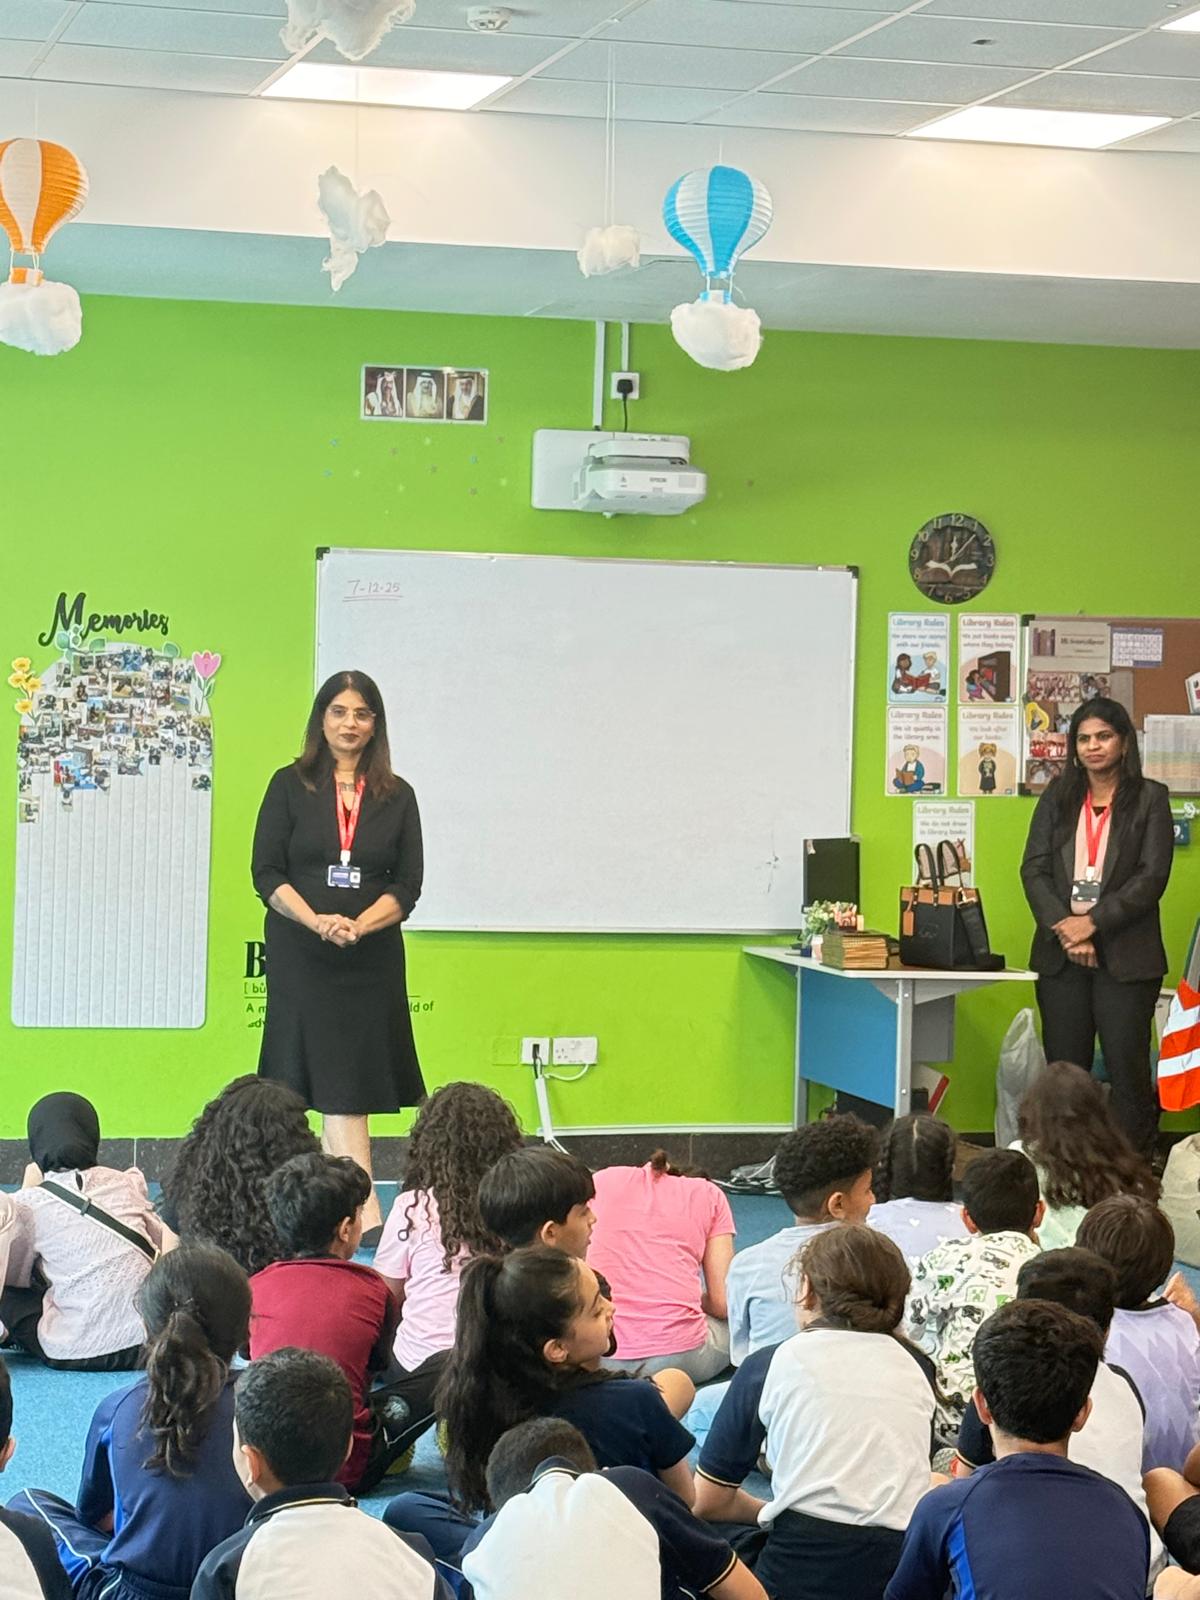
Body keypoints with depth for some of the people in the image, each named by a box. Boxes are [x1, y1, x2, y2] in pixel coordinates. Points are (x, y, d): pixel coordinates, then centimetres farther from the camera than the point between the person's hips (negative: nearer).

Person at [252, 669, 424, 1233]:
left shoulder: (397, 796, 9)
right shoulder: (290, 785, 4)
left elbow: (408, 884, 3)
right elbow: (266, 873, -1)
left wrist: (358, 925, -14)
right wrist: (318, 921, -16)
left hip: (372, 955, 2)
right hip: (300, 954, -2)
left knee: (350, 1083, 0)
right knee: (335, 1083, -3)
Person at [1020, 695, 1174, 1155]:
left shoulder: (1150, 799, 2)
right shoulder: (1057, 798, 12)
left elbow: (1152, 876, -6)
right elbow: (1034, 869, 5)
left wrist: (1093, 924, -13)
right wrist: (1063, 927, -10)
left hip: (1125, 956, -3)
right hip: (1061, 953, 3)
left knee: (1128, 1069, -4)